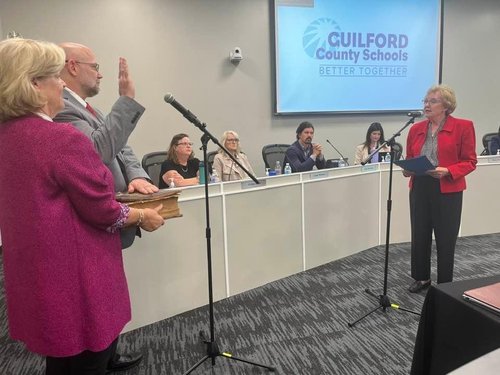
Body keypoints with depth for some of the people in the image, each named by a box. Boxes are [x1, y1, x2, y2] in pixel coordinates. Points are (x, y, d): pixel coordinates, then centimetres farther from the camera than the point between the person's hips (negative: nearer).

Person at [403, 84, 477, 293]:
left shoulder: (463, 127, -4)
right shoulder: (416, 129, 8)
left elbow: (470, 162, -5)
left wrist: (447, 171, -21)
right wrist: (407, 169, -8)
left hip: (447, 191, -4)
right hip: (419, 189, 4)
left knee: (445, 239, 6)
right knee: (419, 235, 10)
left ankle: (445, 284, 24)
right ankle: (422, 278, 29)